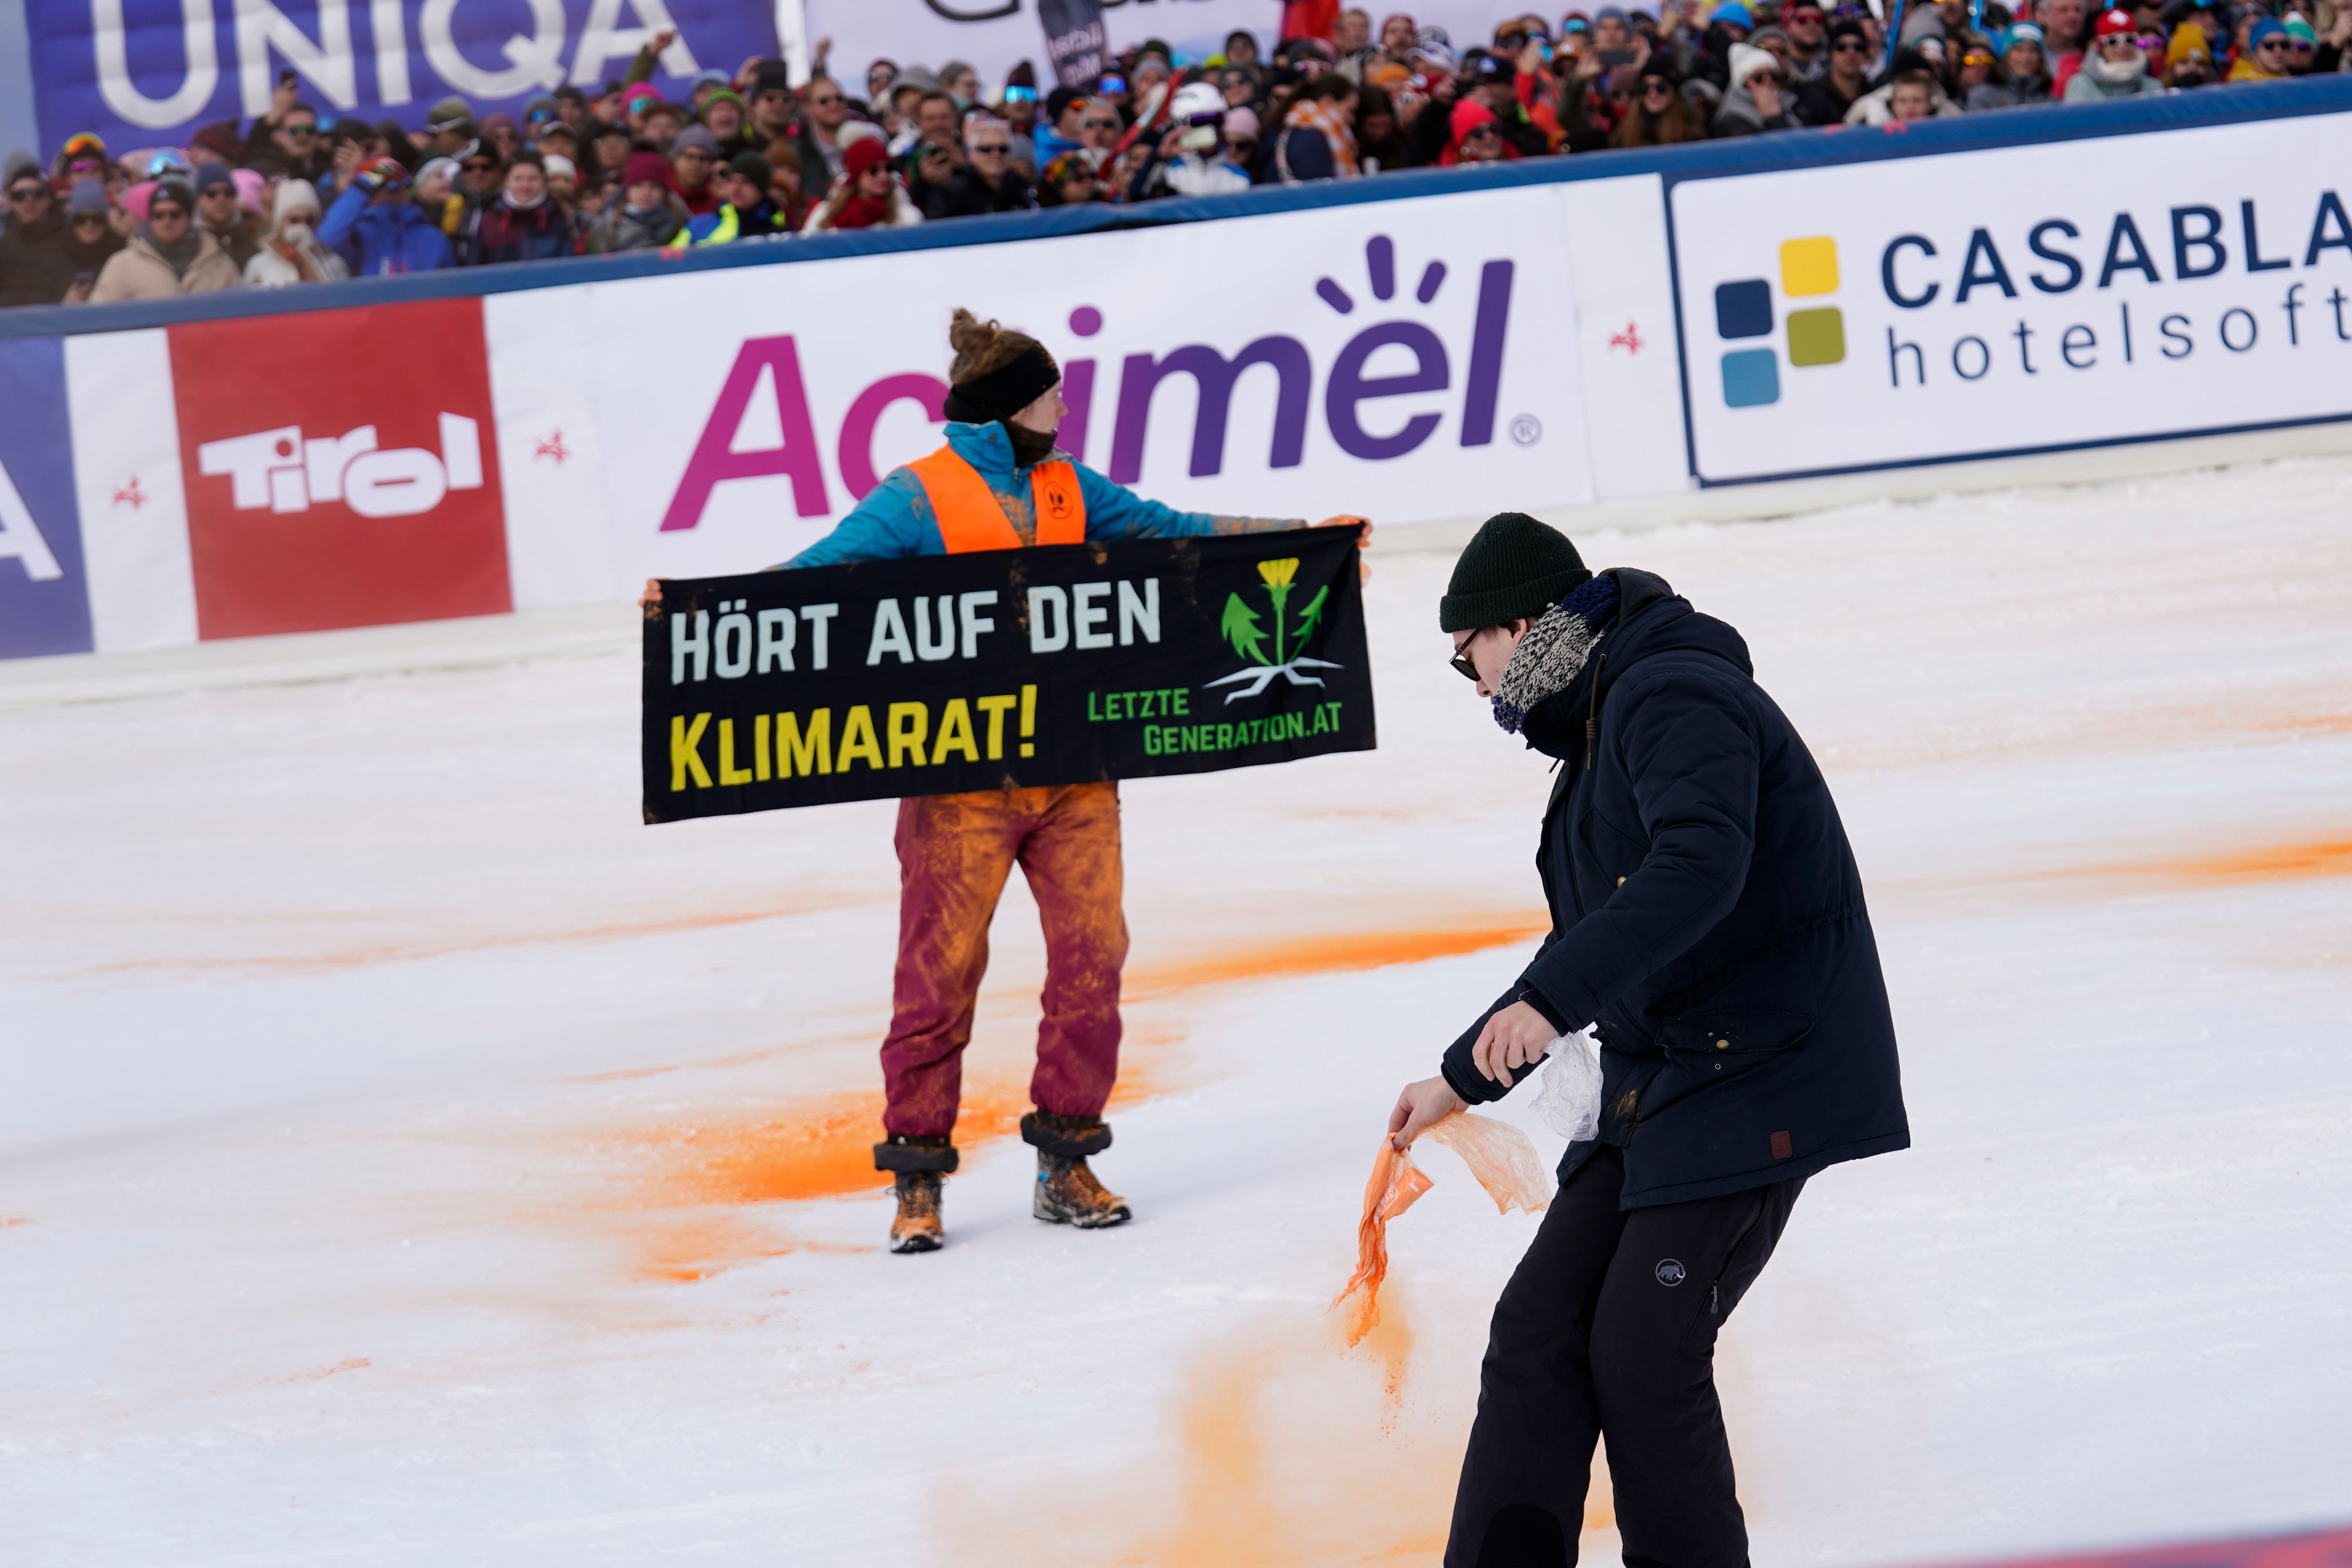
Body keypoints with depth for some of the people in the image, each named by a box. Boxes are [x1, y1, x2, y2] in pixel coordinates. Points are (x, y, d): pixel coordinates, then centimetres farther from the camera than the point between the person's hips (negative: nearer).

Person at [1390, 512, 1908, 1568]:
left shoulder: (1673, 697, -14)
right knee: (1537, 1335, 2)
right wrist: (1466, 1076, 35)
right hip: (1662, 1083, 10)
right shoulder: (1603, 724, 19)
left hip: (1759, 1079, -10)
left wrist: (1550, 1000, -39)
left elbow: (1702, 866, -33)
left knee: (1643, 1357, -11)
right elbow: (1599, 937, 30)